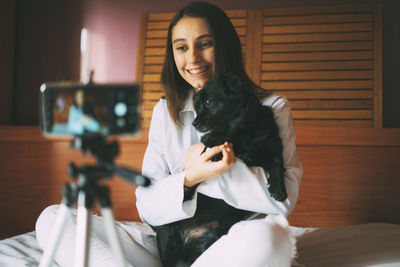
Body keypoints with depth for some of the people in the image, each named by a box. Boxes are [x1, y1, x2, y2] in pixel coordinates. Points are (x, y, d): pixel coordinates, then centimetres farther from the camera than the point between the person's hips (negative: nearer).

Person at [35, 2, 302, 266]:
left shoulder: (272, 107, 1)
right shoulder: (165, 112, 10)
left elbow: (286, 196, -11)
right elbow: (148, 208, 3)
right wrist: (190, 177, -19)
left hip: (238, 245, -3)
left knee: (266, 235, -41)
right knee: (52, 219, -10)